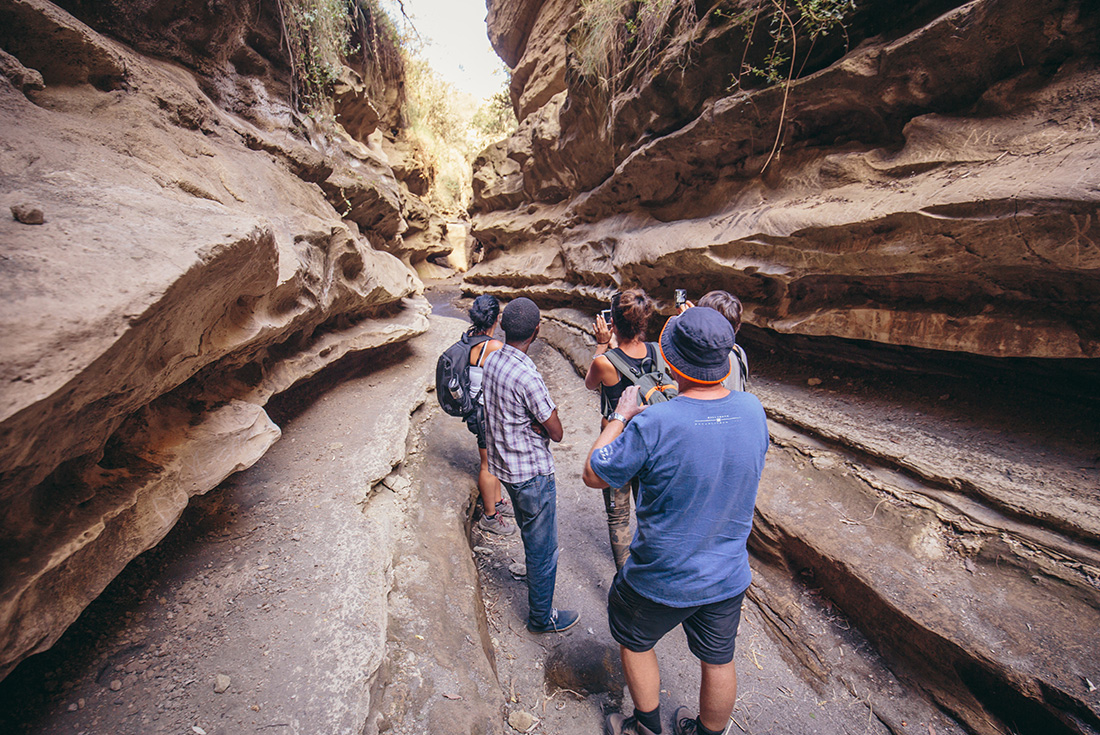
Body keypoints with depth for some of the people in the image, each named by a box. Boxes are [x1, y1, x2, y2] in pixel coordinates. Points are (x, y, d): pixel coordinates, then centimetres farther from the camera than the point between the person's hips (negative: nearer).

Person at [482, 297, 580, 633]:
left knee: (531, 537, 31)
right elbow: (557, 433, -19)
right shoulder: (527, 376, -29)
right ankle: (541, 616, 30)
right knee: (543, 548, 11)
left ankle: (535, 577, 55)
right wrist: (549, 414, -3)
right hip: (532, 473, -9)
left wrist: (537, 421, -7)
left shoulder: (491, 361, -3)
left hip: (503, 464, 9)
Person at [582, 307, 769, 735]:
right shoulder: (753, 410, -14)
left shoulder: (653, 426, -31)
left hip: (662, 580, -4)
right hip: (729, 578, 5)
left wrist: (620, 416, -6)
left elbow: (593, 475, -16)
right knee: (718, 661, 27)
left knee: (635, 643, 26)